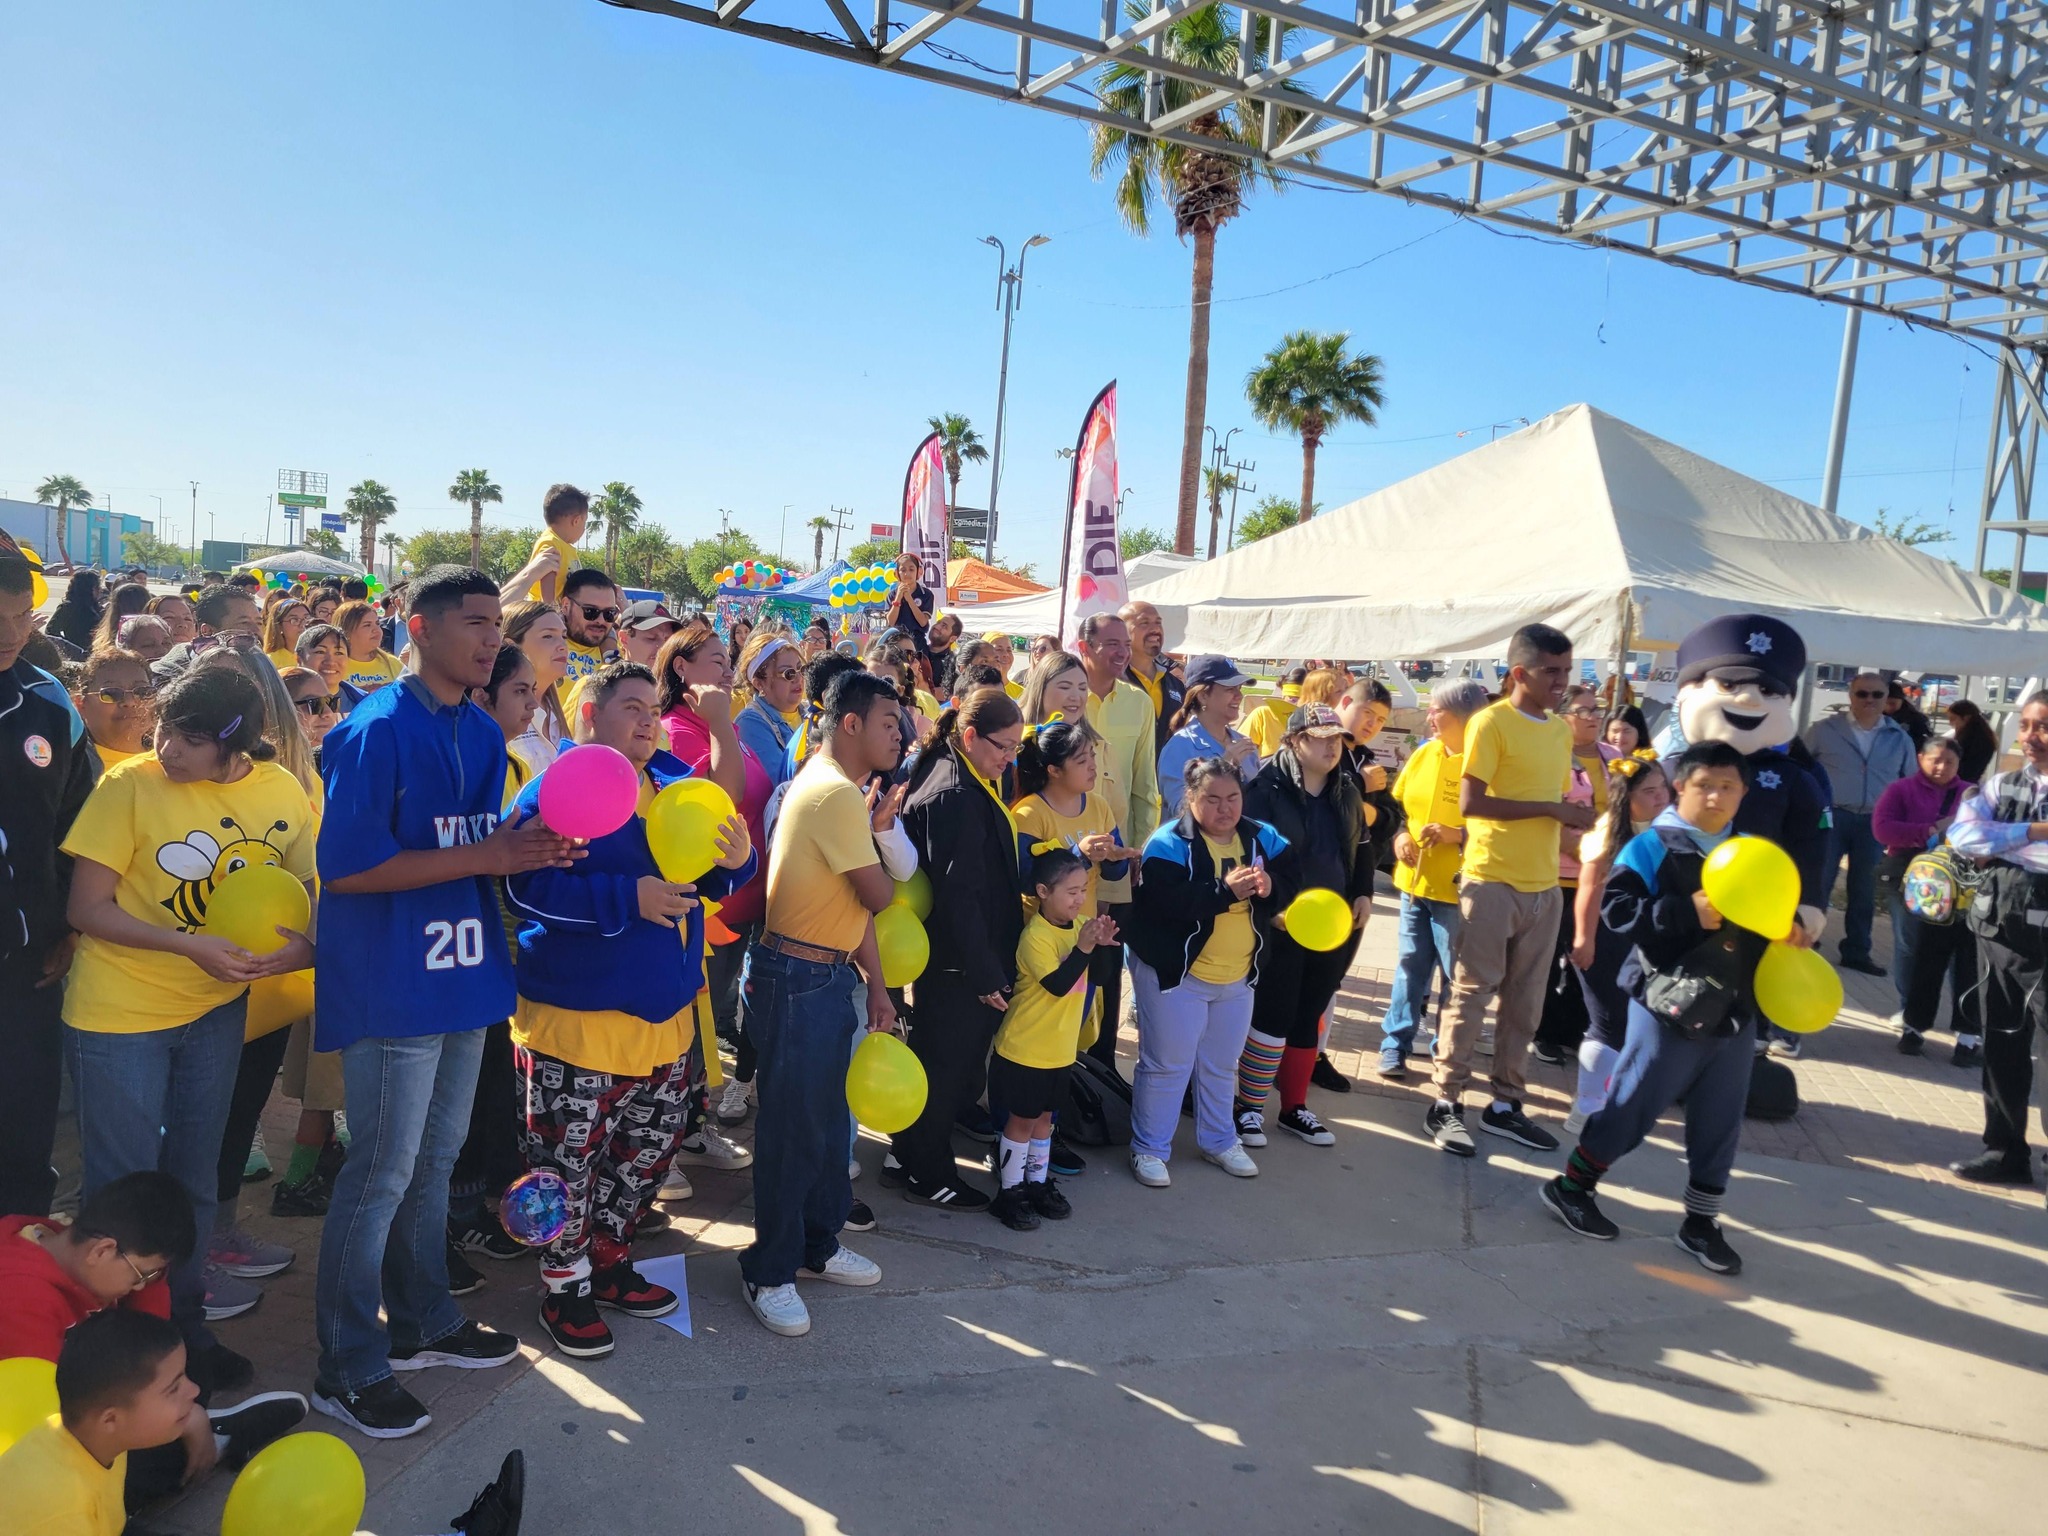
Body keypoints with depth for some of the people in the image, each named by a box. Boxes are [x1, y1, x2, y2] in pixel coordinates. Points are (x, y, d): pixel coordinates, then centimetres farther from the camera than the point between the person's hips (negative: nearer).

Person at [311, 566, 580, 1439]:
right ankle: (347, 1369, 16)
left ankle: (422, 1321, 35)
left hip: (462, 972, 8)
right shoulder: (378, 730, -16)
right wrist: (487, 856, -23)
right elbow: (345, 867, -22)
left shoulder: (482, 734, 9)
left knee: (434, 1160, 19)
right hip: (392, 983, -8)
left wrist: (528, 849, -6)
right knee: (381, 1173, 1)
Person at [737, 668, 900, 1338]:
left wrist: (876, 984, 13)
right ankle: (770, 1273, 15)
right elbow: (878, 896, -16)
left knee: (828, 1118, 19)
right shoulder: (835, 793, -20)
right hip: (797, 979, -10)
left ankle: (818, 1245, 34)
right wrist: (879, 830, 0)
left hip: (826, 977, 10)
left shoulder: (837, 788, 13)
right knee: (792, 1128, 1)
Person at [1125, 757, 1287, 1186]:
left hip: (1238, 977, 6)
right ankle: (1149, 1148, 19)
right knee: (1166, 1064, 4)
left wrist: (1269, 888, -21)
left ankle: (1219, 1140, 38)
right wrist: (1225, 891, -34)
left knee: (1221, 1064, 20)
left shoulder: (1260, 838, 1)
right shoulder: (1169, 844, -17)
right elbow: (1163, 902, -30)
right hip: (1176, 973, -6)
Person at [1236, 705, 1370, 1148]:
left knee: (1309, 1018, 14)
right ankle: (1249, 1107, 13)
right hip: (1281, 926, -6)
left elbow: (1362, 848, 21)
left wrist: (1363, 895, 7)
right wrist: (1274, 908, -22)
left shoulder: (1346, 793, 12)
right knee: (1272, 1015, -2)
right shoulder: (1267, 789, -11)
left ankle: (1294, 1107, 26)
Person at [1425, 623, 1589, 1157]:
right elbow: (1471, 803, -17)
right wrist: (1551, 808, -16)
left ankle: (1504, 1103, 21)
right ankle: (1445, 1105, 9)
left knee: (1524, 1002, 11)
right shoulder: (1491, 722, -9)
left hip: (1544, 885, 7)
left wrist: (1584, 821, -3)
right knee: (1471, 994, 0)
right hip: (1492, 882, -7)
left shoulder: (1560, 729, 14)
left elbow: (1558, 803, 18)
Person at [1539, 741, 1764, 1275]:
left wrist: (1786, 929, -1)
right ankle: (1571, 1186, 19)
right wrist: (1686, 913, -25)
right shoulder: (1654, 846, -10)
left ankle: (1701, 1222, 25)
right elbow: (1615, 907, -19)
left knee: (1720, 1123, 12)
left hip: (1735, 1010, 6)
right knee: (1632, 1109, 1)